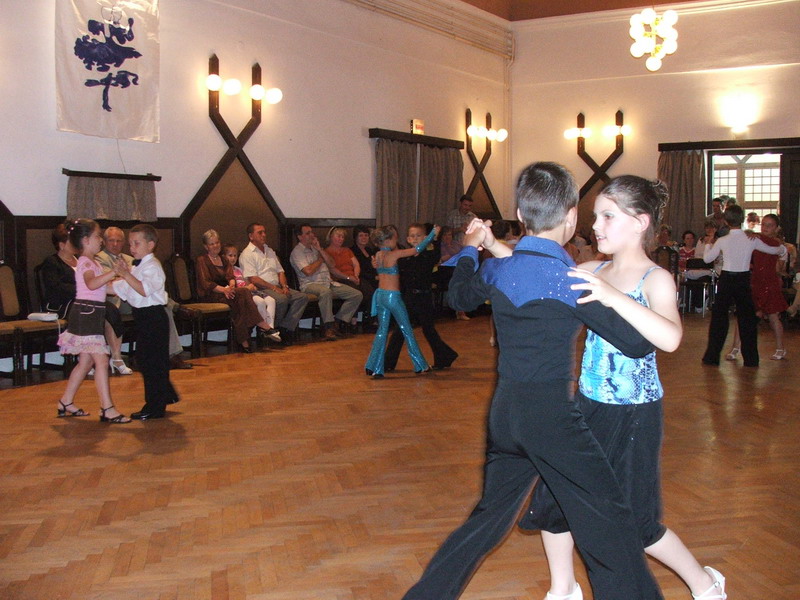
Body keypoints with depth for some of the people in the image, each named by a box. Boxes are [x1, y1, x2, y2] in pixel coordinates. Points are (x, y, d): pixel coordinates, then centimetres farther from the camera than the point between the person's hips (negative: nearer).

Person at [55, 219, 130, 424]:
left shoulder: (90, 263, 18)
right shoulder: (86, 263, -14)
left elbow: (101, 289, 27)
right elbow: (91, 284, -34)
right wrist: (114, 272, -38)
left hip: (90, 315, 11)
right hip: (86, 313, -11)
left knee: (86, 361, 15)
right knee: (101, 360, -13)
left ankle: (66, 403, 24)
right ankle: (107, 409, -15)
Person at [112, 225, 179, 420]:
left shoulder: (152, 266, -14)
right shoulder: (135, 266, 15)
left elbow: (144, 289, -30)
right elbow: (121, 290, 17)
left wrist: (126, 274, -33)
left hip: (153, 315, -10)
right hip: (142, 316, 10)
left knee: (153, 361, -3)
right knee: (144, 359, 16)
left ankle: (155, 407, 5)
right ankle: (166, 395, 31)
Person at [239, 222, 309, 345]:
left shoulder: (270, 251, 23)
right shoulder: (247, 254, -3)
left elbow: (280, 272, 21)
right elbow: (253, 279, -13)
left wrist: (284, 286, 0)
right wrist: (274, 288, -16)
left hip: (277, 288, 8)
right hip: (261, 290, -8)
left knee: (302, 297, -13)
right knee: (282, 299, -35)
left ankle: (285, 329, -19)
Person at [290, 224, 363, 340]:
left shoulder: (316, 248, 23)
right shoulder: (297, 252, 0)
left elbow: (332, 265, 12)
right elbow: (308, 271, -16)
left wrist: (320, 250, 3)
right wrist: (320, 259, 1)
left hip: (329, 283, 8)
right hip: (310, 285, -7)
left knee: (357, 295, -7)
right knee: (326, 291, -42)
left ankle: (338, 322, -8)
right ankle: (329, 327, -33)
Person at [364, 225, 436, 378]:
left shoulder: (378, 255, 6)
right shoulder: (394, 254, -15)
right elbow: (418, 249, -12)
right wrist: (433, 233, -3)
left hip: (380, 295, 7)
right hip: (393, 296, -7)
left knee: (382, 330, 10)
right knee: (407, 330, 7)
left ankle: (374, 367, 3)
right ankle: (420, 365, 18)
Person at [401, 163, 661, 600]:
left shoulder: (496, 270, 4)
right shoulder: (570, 279, -14)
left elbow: (459, 295, 27)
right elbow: (637, 343, -10)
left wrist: (470, 249, 43)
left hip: (503, 412, 7)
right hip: (551, 415, -7)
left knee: (489, 518, 22)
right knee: (608, 523, 5)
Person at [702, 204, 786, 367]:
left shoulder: (722, 241, -9)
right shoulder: (752, 240, -4)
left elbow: (707, 258, 3)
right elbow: (773, 250, 12)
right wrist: (782, 249, 36)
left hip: (726, 280, -1)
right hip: (744, 280, 1)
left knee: (719, 317, 8)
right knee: (747, 318, 11)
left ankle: (712, 357, 10)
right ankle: (750, 358, 16)